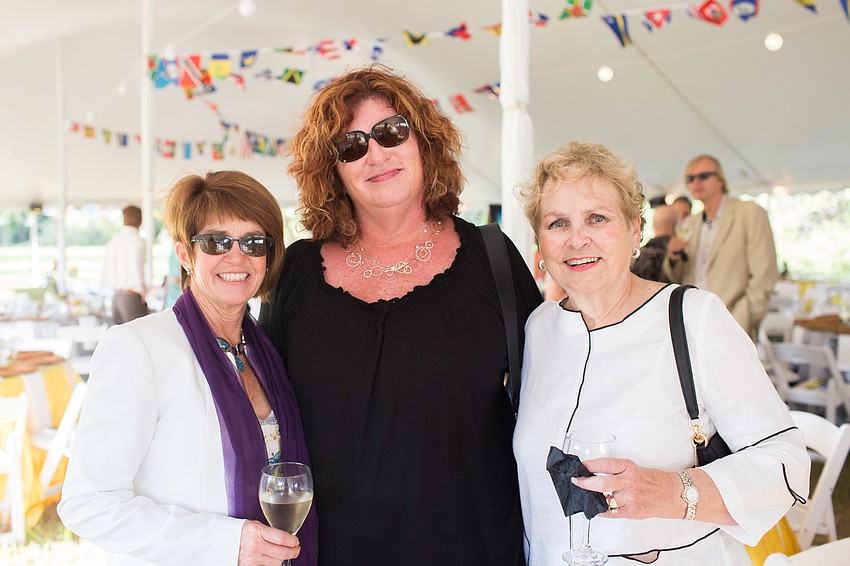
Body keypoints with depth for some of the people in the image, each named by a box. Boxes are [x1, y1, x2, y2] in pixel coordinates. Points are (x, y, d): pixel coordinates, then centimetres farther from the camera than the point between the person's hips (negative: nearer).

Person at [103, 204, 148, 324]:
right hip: (132, 296, -7)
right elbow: (136, 269, -14)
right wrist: (142, 292, -3)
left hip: (116, 295, 7)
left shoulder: (112, 241, 9)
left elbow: (106, 271, 11)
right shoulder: (138, 241, -10)